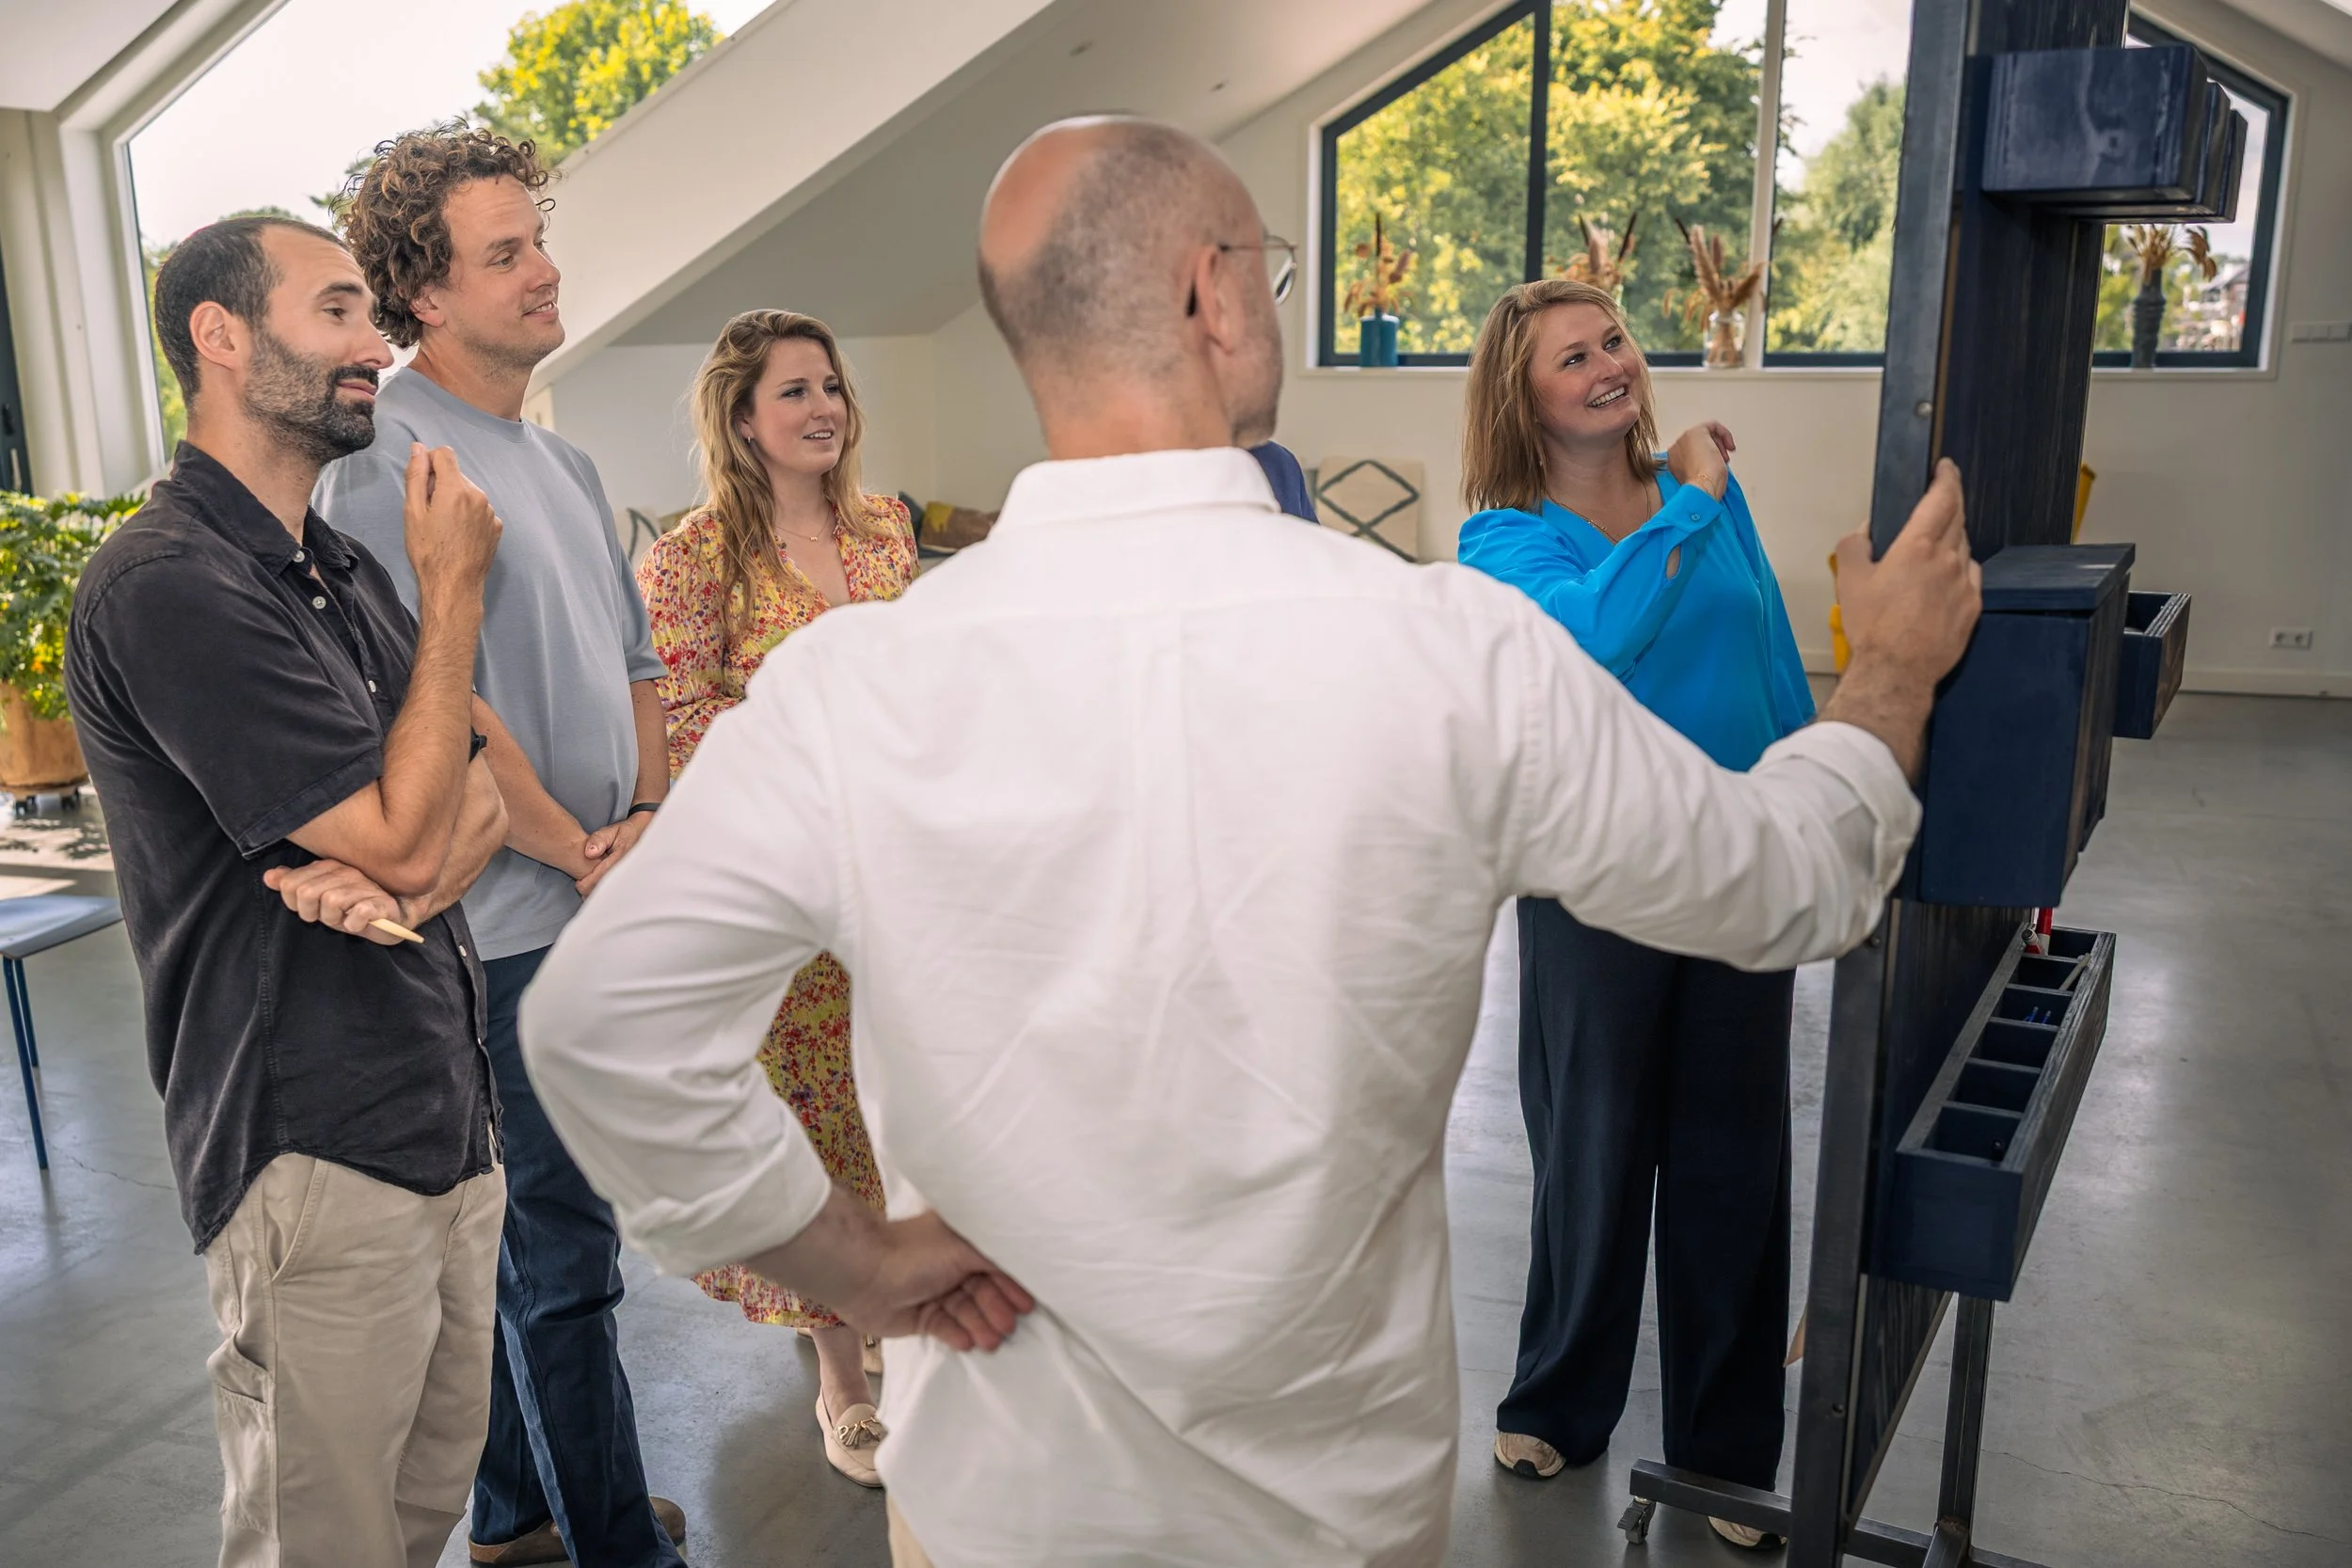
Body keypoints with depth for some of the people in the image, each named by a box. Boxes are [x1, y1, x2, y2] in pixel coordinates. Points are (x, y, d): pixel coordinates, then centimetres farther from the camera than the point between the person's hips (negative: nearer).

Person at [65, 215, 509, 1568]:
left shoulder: (349, 573, 13)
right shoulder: (168, 584, -17)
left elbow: (489, 787, 9)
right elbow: (405, 832, -19)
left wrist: (411, 886, -14)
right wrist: (455, 589, -9)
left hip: (449, 1116, 8)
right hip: (318, 1151, -8)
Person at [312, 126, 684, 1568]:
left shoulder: (562, 461, 15)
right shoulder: (388, 461, -14)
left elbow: (631, 660, 17)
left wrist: (648, 821, 2)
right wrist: (583, 853, -12)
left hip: (601, 909, 9)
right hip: (507, 925, -9)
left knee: (530, 1236, 20)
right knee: (563, 1255, 2)